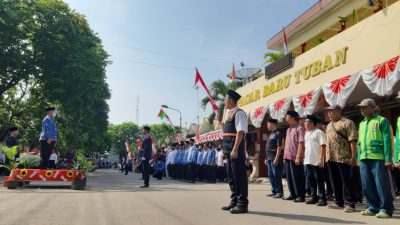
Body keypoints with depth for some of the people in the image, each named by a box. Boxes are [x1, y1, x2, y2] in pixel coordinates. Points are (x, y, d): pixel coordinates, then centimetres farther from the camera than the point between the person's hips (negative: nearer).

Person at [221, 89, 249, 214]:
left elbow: (240, 132, -20)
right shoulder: (230, 114, 18)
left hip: (236, 149, -10)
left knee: (239, 176, -4)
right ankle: (234, 201, 26)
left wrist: (235, 149, -25)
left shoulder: (239, 113, -11)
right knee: (231, 176, 15)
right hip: (229, 150, 10)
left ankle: (242, 204, 5)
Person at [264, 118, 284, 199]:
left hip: (275, 159, -9)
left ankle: (279, 192, 4)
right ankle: (274, 191, 22)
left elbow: (279, 147, -16)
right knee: (271, 175, 13)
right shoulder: (270, 134, 18)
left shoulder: (277, 133, -10)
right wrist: (266, 158, 19)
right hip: (269, 159, 9)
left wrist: (276, 158, -21)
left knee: (276, 176, -4)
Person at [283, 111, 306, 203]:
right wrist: (285, 156, 16)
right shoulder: (288, 129, 17)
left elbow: (301, 143, -15)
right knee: (289, 177, 12)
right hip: (288, 157, 8)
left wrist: (298, 157, -20)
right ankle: (293, 194, 22)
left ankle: (301, 196, 8)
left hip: (295, 157, -8)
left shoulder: (299, 128, -9)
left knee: (297, 177, -2)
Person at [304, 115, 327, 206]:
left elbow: (323, 146, -14)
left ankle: (322, 198, 7)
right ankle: (314, 197, 20)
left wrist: (321, 159, -19)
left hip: (317, 161, -8)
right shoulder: (306, 133, 16)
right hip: (308, 161, 8)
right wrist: (304, 158, 14)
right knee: (311, 180, 11)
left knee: (319, 180, -1)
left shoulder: (318, 132, -8)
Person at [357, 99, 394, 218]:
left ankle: (386, 209, 8)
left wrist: (388, 159, -13)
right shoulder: (361, 124, 20)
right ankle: (374, 207, 21)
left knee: (381, 185, -3)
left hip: (378, 157, -6)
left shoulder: (382, 120, 1)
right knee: (367, 186, 9)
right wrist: (359, 159, 16)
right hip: (364, 159, 7)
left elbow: (387, 140, -6)